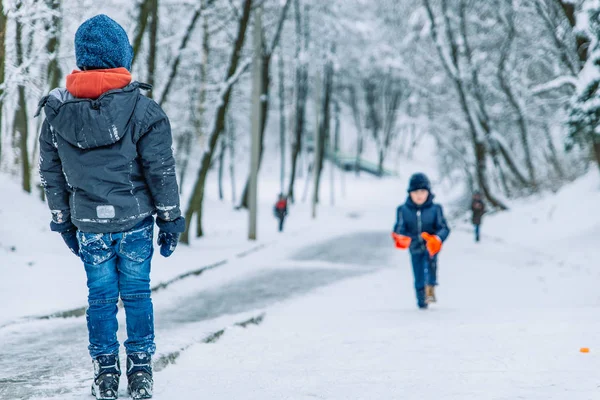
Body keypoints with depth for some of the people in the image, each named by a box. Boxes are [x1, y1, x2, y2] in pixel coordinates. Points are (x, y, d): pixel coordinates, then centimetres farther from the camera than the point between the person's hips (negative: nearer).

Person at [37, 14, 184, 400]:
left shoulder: (57, 111, -1)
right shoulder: (142, 109, -10)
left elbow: (51, 174, 6)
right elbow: (161, 170, -7)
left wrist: (63, 221, 15)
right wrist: (171, 220, 2)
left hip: (89, 225, 2)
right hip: (135, 220, -2)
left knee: (100, 296, 11)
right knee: (137, 293, 8)